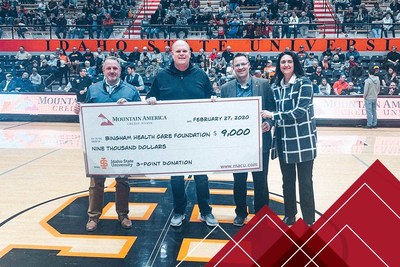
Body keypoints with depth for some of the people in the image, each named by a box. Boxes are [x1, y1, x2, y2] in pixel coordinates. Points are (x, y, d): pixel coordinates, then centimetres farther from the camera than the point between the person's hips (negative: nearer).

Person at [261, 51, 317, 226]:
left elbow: (300, 111, -15)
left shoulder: (303, 82, -7)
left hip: (302, 139, -5)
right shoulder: (276, 86, 10)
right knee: (287, 181, 14)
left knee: (305, 181, 2)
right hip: (283, 140, 5)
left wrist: (273, 116, -13)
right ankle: (289, 215, 29)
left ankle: (309, 219, 15)